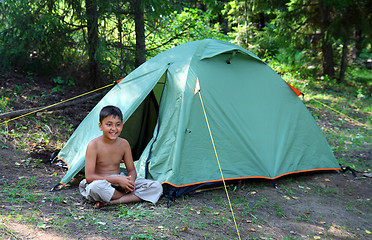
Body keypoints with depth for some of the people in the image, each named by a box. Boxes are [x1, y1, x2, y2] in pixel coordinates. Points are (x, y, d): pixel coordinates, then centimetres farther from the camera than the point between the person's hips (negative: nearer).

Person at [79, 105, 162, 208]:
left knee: (156, 187, -11)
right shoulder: (93, 145, -14)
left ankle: (112, 201, -23)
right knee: (96, 187, -43)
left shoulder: (124, 144, 1)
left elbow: (132, 170, 8)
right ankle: (130, 197, -15)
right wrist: (116, 180, -24)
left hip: (119, 182, 5)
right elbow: (89, 177, -18)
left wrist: (131, 180, -18)